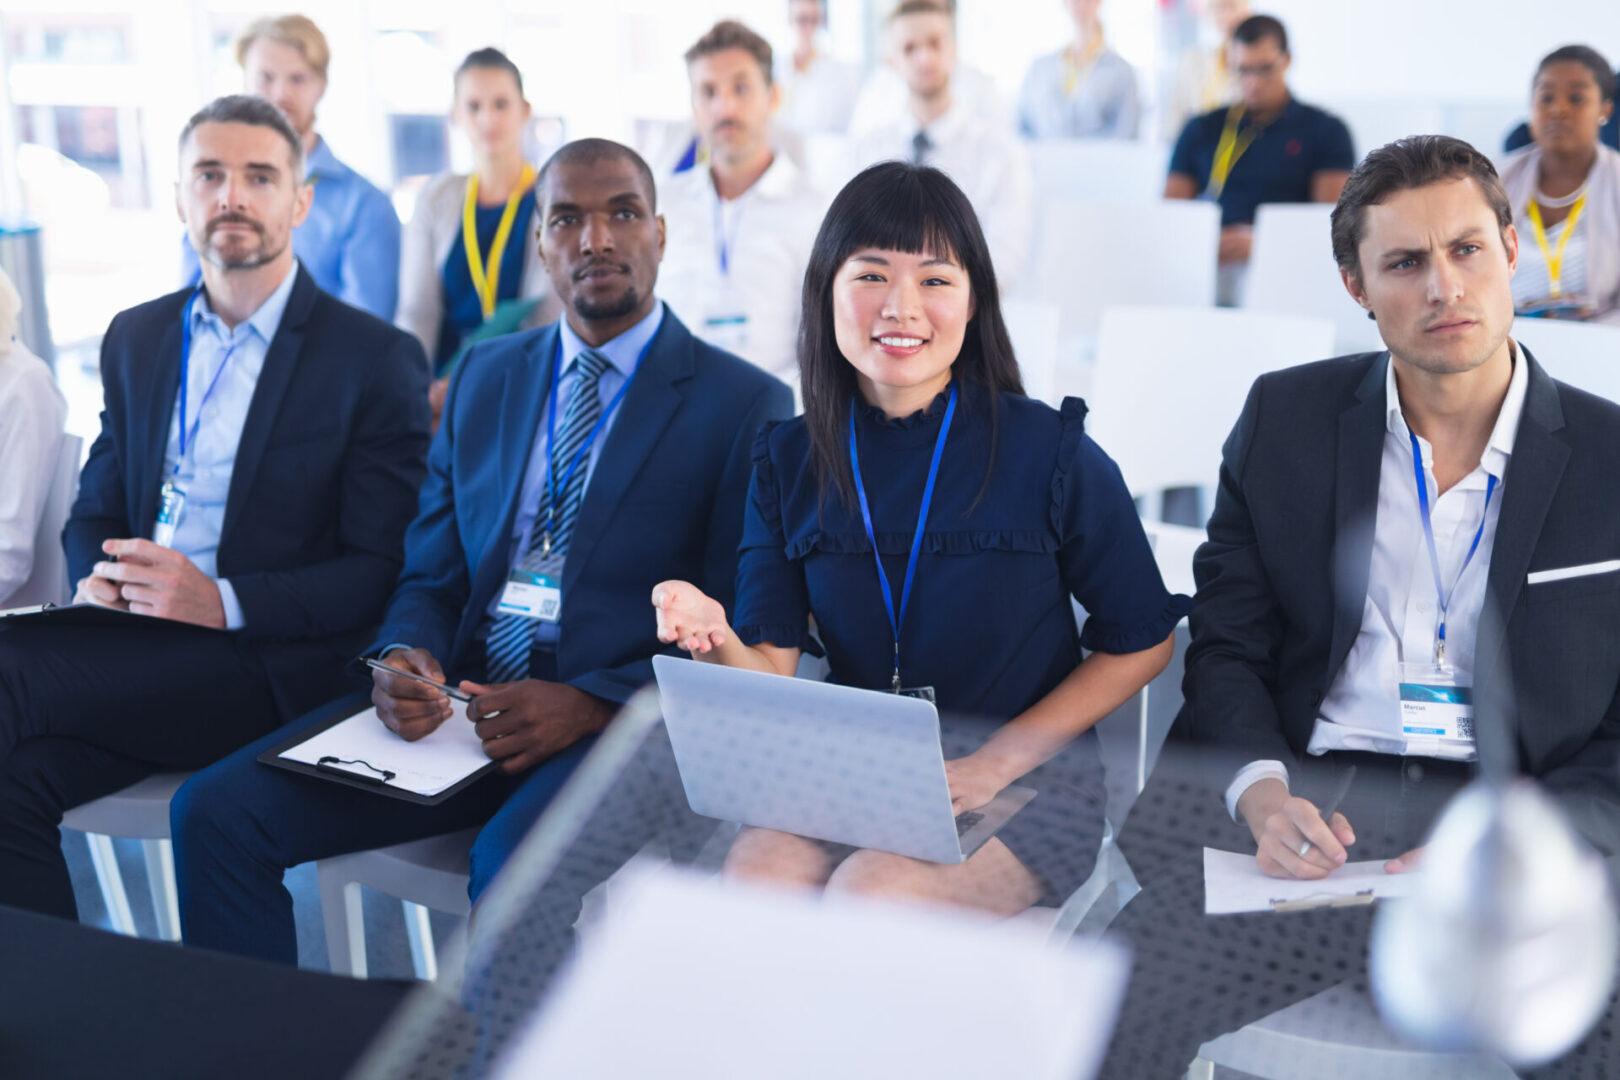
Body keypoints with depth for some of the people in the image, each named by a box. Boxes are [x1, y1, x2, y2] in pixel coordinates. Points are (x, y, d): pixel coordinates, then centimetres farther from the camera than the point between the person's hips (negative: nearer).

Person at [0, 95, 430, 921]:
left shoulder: (377, 358, 0)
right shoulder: (135, 339, 18)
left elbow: (384, 572, -6)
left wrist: (225, 602, -19)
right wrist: (94, 582, -2)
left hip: (267, 663, -5)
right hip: (137, 650, 5)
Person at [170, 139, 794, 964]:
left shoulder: (747, 406, 1)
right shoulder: (483, 379, 18)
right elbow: (431, 576, 17)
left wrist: (591, 704, -18)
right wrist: (402, 658, -7)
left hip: (621, 720, -5)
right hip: (454, 701, 5)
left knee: (513, 863, -36)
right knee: (213, 810, -13)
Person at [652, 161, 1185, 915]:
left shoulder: (1050, 452, -7)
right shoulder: (788, 461, 3)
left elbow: (1141, 640, 0)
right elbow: (773, 668, -2)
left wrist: (998, 760, -10)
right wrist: (718, 643, -27)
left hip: (1024, 776, -2)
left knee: (872, 893, -30)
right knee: (759, 873, -29)